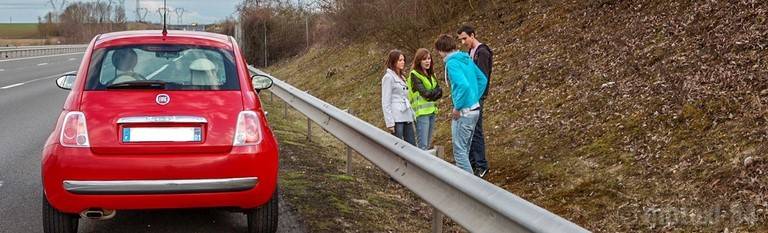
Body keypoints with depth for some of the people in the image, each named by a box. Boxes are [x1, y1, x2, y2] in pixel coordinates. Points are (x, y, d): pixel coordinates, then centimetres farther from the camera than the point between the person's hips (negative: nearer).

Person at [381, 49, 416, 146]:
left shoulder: (401, 77, 19)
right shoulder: (388, 77, -5)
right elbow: (386, 102, -10)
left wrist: (412, 114, 13)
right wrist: (389, 122, -15)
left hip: (407, 116, 8)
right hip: (396, 118, -8)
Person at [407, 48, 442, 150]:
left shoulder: (431, 74, 16)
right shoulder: (414, 75, -6)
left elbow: (439, 93, 7)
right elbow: (424, 92, -17)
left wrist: (430, 94, -11)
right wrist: (436, 91, -3)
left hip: (432, 111, 7)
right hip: (421, 112, -7)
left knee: (428, 145, 10)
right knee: (422, 146, -11)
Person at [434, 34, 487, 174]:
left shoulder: (452, 63, -16)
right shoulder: (466, 59, 11)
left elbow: (463, 85, -30)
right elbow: (482, 80, 18)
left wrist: (457, 108, -20)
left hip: (463, 112, -9)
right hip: (474, 109, 9)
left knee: (459, 150, -2)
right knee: (464, 148, 19)